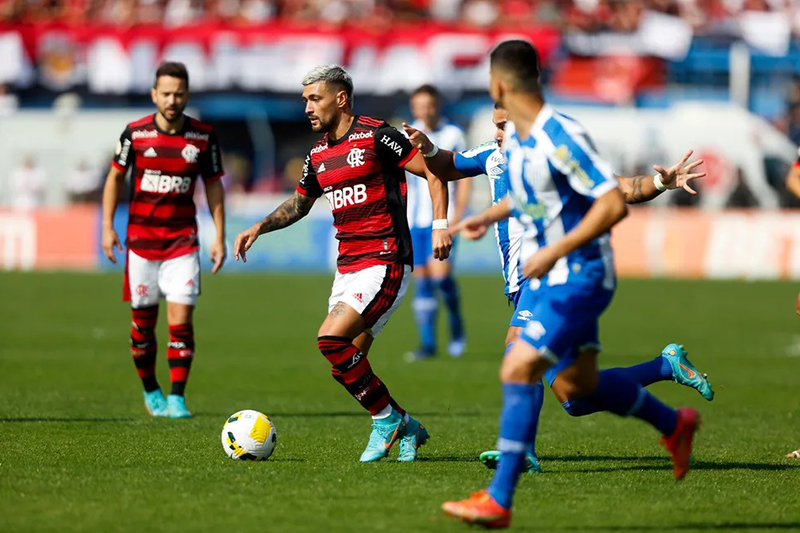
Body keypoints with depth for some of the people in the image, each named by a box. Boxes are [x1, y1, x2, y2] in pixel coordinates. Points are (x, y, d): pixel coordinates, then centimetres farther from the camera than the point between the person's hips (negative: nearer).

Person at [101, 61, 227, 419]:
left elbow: (213, 186, 7)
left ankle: (177, 397, -5)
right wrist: (107, 226, 2)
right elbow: (115, 177, 8)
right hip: (141, 238, 0)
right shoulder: (135, 133, -4)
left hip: (183, 239, 0)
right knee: (143, 320, 5)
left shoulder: (203, 136, -2)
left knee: (181, 318, -10)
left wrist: (219, 237, 3)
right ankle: (150, 391, 24)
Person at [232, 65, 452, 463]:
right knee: (349, 363, 3)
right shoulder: (318, 154, 13)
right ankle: (404, 428, 20)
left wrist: (440, 224, -19)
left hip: (384, 262, -8)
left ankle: (386, 419, -5)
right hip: (347, 266, 8)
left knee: (331, 339, -21)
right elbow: (299, 204, 29)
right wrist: (260, 227, 16)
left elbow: (433, 170, -8)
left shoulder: (375, 136, -10)